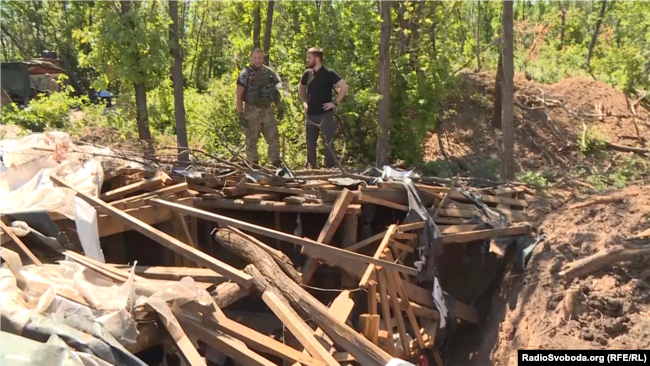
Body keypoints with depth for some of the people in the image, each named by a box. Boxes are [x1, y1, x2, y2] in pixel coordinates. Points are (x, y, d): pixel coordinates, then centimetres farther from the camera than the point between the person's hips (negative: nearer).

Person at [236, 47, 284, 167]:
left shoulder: (269, 73, 7)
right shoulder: (245, 74, -5)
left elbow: (276, 92, 16)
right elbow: (239, 96, -7)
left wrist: (280, 108, 7)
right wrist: (241, 115, -14)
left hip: (267, 110, 4)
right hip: (252, 112, -4)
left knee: (274, 139, 5)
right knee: (251, 141, 2)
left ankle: (277, 165, 14)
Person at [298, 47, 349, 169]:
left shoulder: (329, 73, -10)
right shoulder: (307, 73, 7)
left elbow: (344, 86, -14)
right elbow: (300, 87, 25)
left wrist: (335, 103, -15)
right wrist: (303, 102, 13)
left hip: (325, 115, -6)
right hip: (310, 115, 6)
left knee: (328, 144, -3)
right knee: (310, 144, 11)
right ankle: (311, 168, 22)